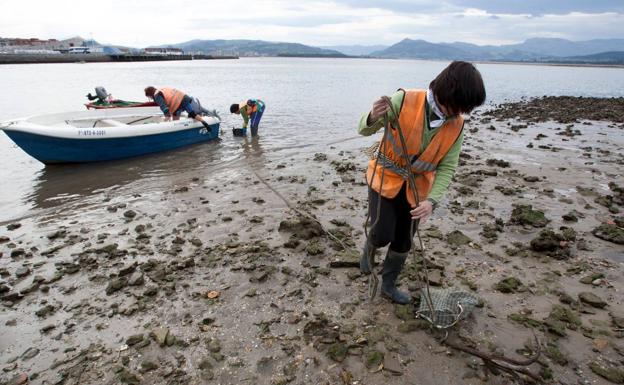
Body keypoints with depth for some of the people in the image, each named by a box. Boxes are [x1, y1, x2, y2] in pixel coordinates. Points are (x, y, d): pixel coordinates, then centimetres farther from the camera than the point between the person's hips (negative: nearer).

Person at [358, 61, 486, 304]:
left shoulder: (457, 126, -13)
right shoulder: (404, 101, -23)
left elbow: (447, 168, -9)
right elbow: (364, 130, -17)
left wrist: (431, 200, -24)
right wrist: (373, 118, -42)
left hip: (416, 190, 3)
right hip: (385, 179, -3)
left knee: (403, 242, 12)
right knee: (382, 235, -8)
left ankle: (388, 284, 35)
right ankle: (369, 247, 31)